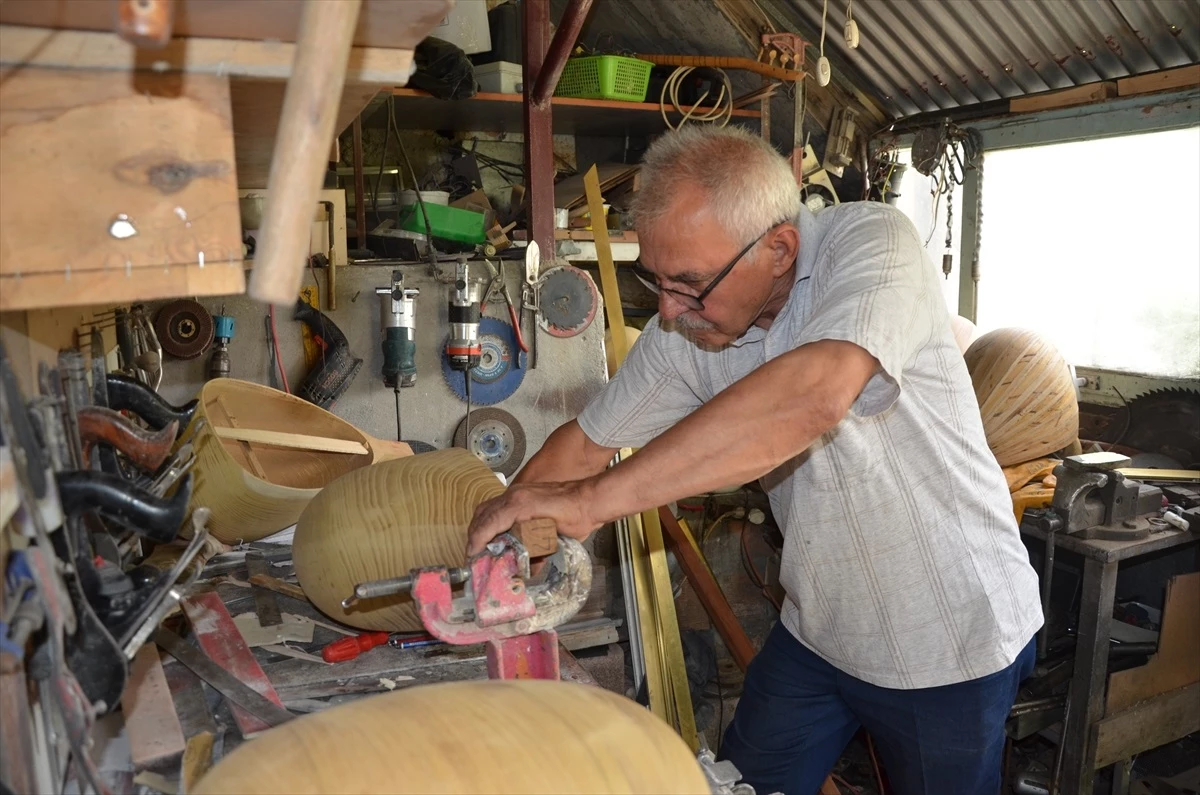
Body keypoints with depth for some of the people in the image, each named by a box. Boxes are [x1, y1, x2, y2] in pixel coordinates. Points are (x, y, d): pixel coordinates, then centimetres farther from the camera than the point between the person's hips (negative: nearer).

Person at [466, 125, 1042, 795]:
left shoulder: (871, 243, -25)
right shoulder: (684, 328, -10)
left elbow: (813, 395, -44)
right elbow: (589, 441, 0)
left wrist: (588, 501, -44)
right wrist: (490, 544, -7)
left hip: (950, 639, -4)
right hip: (819, 628, 5)